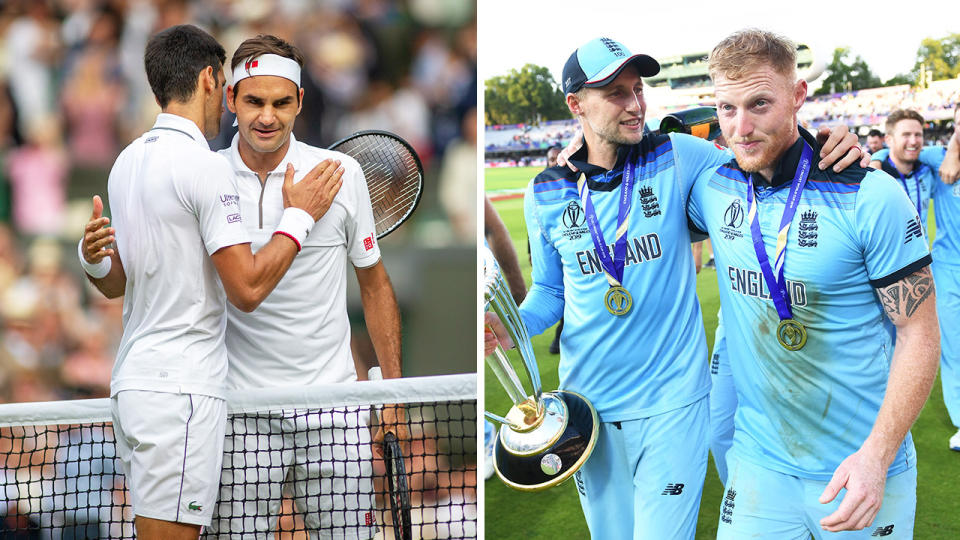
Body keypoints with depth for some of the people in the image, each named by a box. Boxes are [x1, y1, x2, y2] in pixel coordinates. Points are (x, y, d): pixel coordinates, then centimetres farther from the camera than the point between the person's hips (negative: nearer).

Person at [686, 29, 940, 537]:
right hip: (760, 463, 3)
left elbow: (918, 332, -11)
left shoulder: (870, 198, -13)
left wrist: (875, 456, -22)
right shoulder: (712, 189, 0)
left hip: (863, 467, -3)